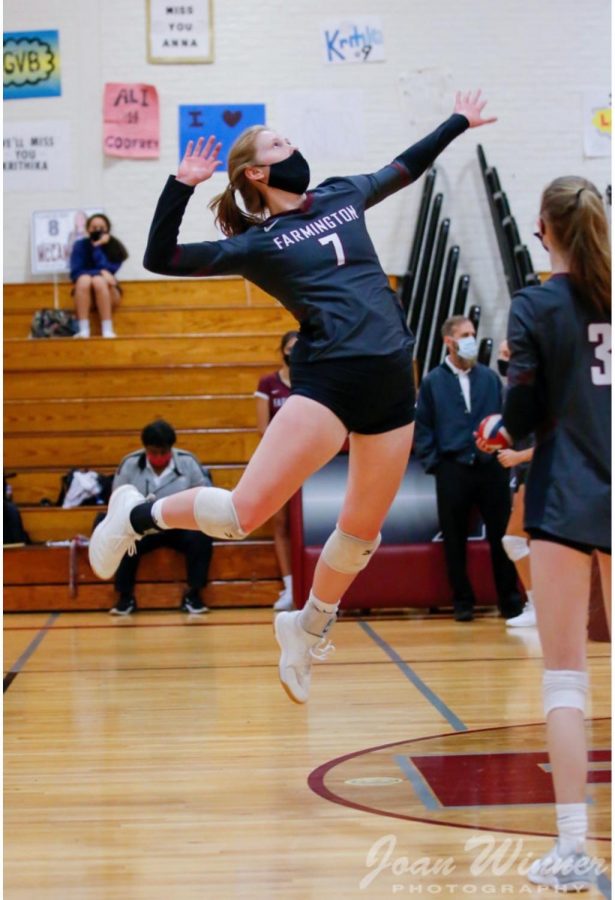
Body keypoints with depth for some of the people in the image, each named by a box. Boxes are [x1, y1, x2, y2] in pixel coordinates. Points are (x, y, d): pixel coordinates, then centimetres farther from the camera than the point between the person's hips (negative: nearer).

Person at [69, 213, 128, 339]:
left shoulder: (115, 248, -6)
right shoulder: (80, 245, -5)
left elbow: (108, 270, -20)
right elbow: (75, 273, -14)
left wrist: (97, 247, -21)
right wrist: (100, 272, -25)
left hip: (108, 294, -1)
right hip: (84, 293, 1)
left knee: (98, 280, -33)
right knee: (84, 279, -32)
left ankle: (107, 330, -38)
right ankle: (83, 330, -40)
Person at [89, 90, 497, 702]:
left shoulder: (341, 197, 18)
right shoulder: (256, 243, 3)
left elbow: (405, 168, 35)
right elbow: (162, 259, -3)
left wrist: (458, 122, 44)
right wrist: (181, 187, -11)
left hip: (392, 381, 6)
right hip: (327, 380, -5)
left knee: (363, 530, 10)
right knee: (245, 512, -14)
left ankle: (306, 630, 32)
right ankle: (136, 515, 11)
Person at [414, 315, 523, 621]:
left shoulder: (490, 377, 7)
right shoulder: (432, 382, 3)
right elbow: (422, 427, 3)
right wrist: (432, 462, -4)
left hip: (491, 468, 1)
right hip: (452, 470, -1)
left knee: (501, 535, 4)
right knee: (455, 541, 5)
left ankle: (510, 599, 13)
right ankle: (462, 601, 16)